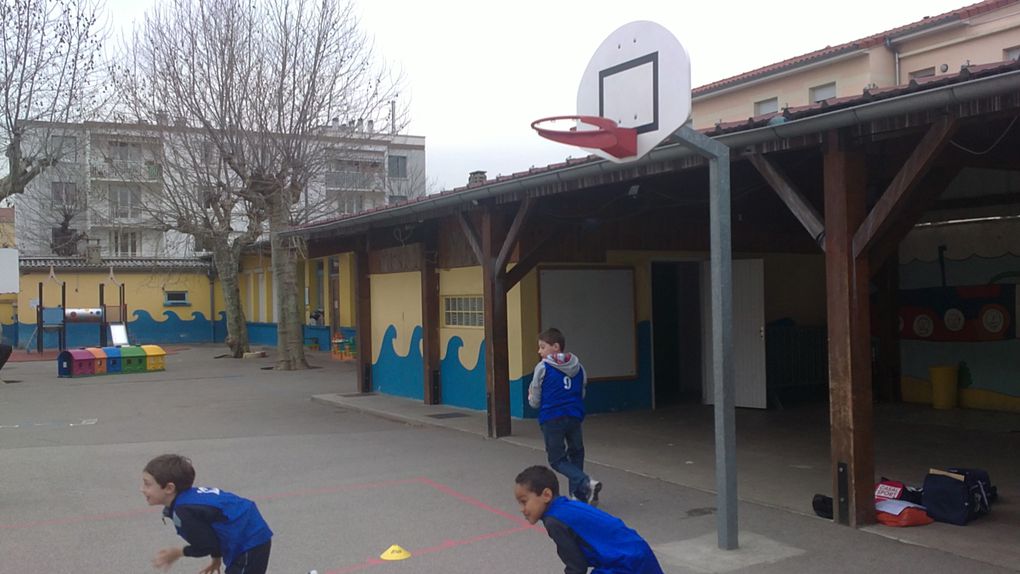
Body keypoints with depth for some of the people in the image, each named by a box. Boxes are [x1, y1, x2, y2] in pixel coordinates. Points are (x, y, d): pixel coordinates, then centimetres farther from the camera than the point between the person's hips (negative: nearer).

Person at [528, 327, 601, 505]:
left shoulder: (543, 367, -6)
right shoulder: (578, 366, 9)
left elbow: (535, 402, 0)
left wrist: (531, 397, 22)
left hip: (551, 419, -4)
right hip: (575, 417, 5)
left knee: (557, 460, 4)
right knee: (576, 455, 19)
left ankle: (586, 483, -18)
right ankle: (578, 494, 18)